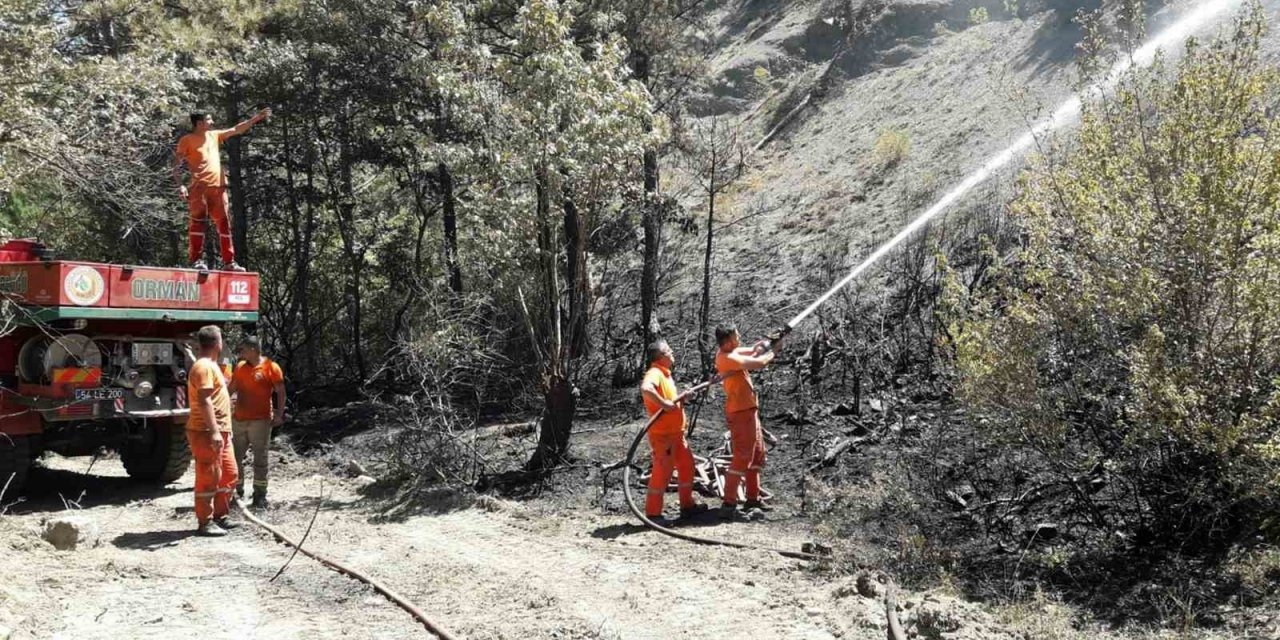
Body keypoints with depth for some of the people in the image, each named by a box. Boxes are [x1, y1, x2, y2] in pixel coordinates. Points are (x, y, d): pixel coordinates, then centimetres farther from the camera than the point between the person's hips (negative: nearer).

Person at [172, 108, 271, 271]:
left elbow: (237, 130, 24)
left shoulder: (215, 135, 19)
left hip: (218, 186, 6)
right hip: (199, 186, -6)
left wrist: (256, 118, 19)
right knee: (198, 221, -9)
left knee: (224, 223, 4)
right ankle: (196, 259, -8)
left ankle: (229, 261, 6)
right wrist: (180, 185, -14)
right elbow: (177, 164, -2)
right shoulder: (186, 140, 2)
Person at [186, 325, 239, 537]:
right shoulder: (204, 367, -15)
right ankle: (205, 523, 2)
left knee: (229, 474, 14)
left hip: (220, 431, 10)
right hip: (206, 432, -10)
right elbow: (204, 401, -23)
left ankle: (220, 516, 23)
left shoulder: (211, 365, 18)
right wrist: (214, 431, -28)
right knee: (208, 477, -4)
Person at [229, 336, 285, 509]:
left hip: (260, 420, -6)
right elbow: (231, 389, 20)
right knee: (235, 457, 10)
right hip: (238, 420, 6)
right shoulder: (240, 367, 11)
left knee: (260, 459, 0)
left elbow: (280, 392, -7)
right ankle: (237, 491, 22)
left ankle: (260, 496, 5)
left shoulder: (271, 367, -6)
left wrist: (279, 414, -13)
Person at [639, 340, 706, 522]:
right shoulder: (654, 373, -17)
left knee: (686, 466, 16)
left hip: (676, 432, 10)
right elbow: (645, 389, -38)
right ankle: (652, 513, 7)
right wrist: (664, 404, -33)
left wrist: (679, 399, 6)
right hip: (662, 434, -10)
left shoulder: (665, 374, 14)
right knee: (662, 472, -4)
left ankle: (687, 505, 29)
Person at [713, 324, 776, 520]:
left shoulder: (727, 352, 6)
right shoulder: (727, 358, -23)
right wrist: (770, 355, -5)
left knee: (757, 454, 18)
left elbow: (750, 352, 15)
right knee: (742, 458, -10)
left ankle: (753, 500, 25)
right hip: (741, 413, -10)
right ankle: (728, 505, -9)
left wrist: (759, 347, -6)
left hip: (748, 410, 10)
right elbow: (759, 363, -26)